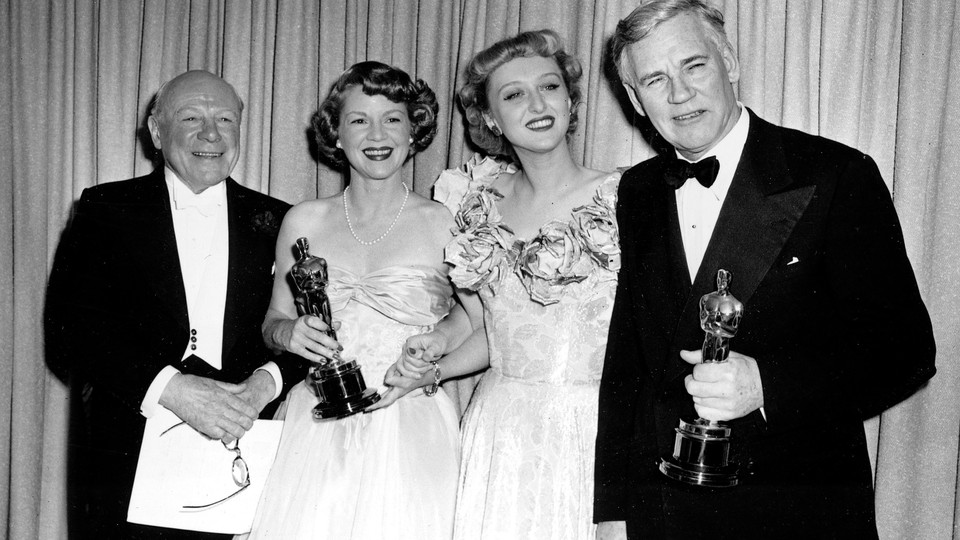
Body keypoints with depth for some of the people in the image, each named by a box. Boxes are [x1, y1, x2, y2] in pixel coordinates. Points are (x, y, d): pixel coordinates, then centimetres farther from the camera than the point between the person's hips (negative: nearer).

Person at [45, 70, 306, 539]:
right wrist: (168, 387, -19)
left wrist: (265, 382, -17)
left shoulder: (274, 221, 8)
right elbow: (69, 329, -7)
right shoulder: (106, 210, 2)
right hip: (125, 467, -1)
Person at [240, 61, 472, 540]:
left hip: (409, 439, -2)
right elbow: (272, 323, 16)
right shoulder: (303, 222, 6)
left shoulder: (446, 225, -3)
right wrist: (289, 333, -6)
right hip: (315, 433, 2)